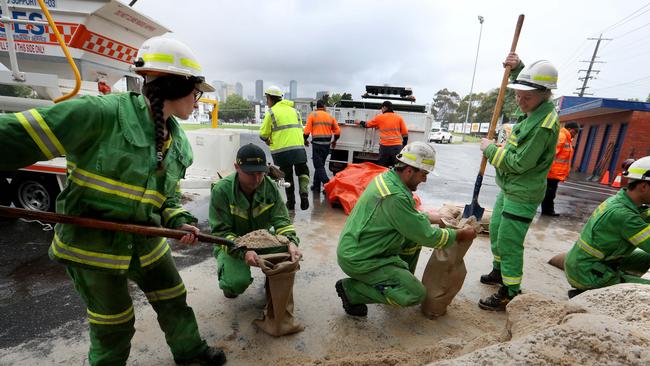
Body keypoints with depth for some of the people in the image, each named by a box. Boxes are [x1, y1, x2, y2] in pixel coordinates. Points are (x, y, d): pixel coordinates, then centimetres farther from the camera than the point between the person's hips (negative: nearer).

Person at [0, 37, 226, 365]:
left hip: (145, 241, 6)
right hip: (90, 243, -6)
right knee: (114, 322, 13)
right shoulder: (100, 113, -21)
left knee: (173, 299, 19)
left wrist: (179, 221, -6)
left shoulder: (179, 142, 0)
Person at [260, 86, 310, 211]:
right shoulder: (294, 111, 17)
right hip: (299, 147, 3)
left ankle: (291, 202, 16)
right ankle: (304, 193, -6)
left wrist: (268, 140, 21)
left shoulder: (272, 112, 0)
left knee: (287, 176, 10)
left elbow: (263, 134, 0)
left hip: (281, 150, -3)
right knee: (302, 172, 16)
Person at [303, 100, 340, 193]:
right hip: (327, 144, 5)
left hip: (317, 143, -5)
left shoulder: (312, 115, 0)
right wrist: (334, 141, 26)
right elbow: (337, 131, 9)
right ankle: (316, 186, 21)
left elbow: (307, 130, -7)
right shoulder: (330, 117, 10)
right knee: (320, 164, 16)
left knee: (319, 166, -2)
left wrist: (305, 139, 10)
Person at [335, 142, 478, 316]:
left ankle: (401, 280, 25)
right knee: (416, 294, -8)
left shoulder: (387, 177, 1)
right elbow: (427, 236, -19)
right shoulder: (395, 196, -28)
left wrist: (428, 217, 14)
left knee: (414, 238, 12)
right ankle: (351, 289, -1)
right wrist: (460, 234, -4)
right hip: (358, 259, -9)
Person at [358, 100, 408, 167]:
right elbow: (405, 133, 6)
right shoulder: (399, 117, 8)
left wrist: (360, 122, 39)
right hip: (397, 146, 1)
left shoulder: (379, 117, 5)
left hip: (385, 146, -1)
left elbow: (367, 124, 19)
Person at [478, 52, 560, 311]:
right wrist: (517, 67, 9)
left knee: (509, 241, -3)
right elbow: (526, 85, 26)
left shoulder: (544, 125, -24)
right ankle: (499, 272, 40)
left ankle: (510, 294, 11)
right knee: (496, 230, 21)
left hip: (523, 195, -10)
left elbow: (519, 163, -25)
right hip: (509, 188, 10)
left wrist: (490, 149, -12)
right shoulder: (535, 109, 4)